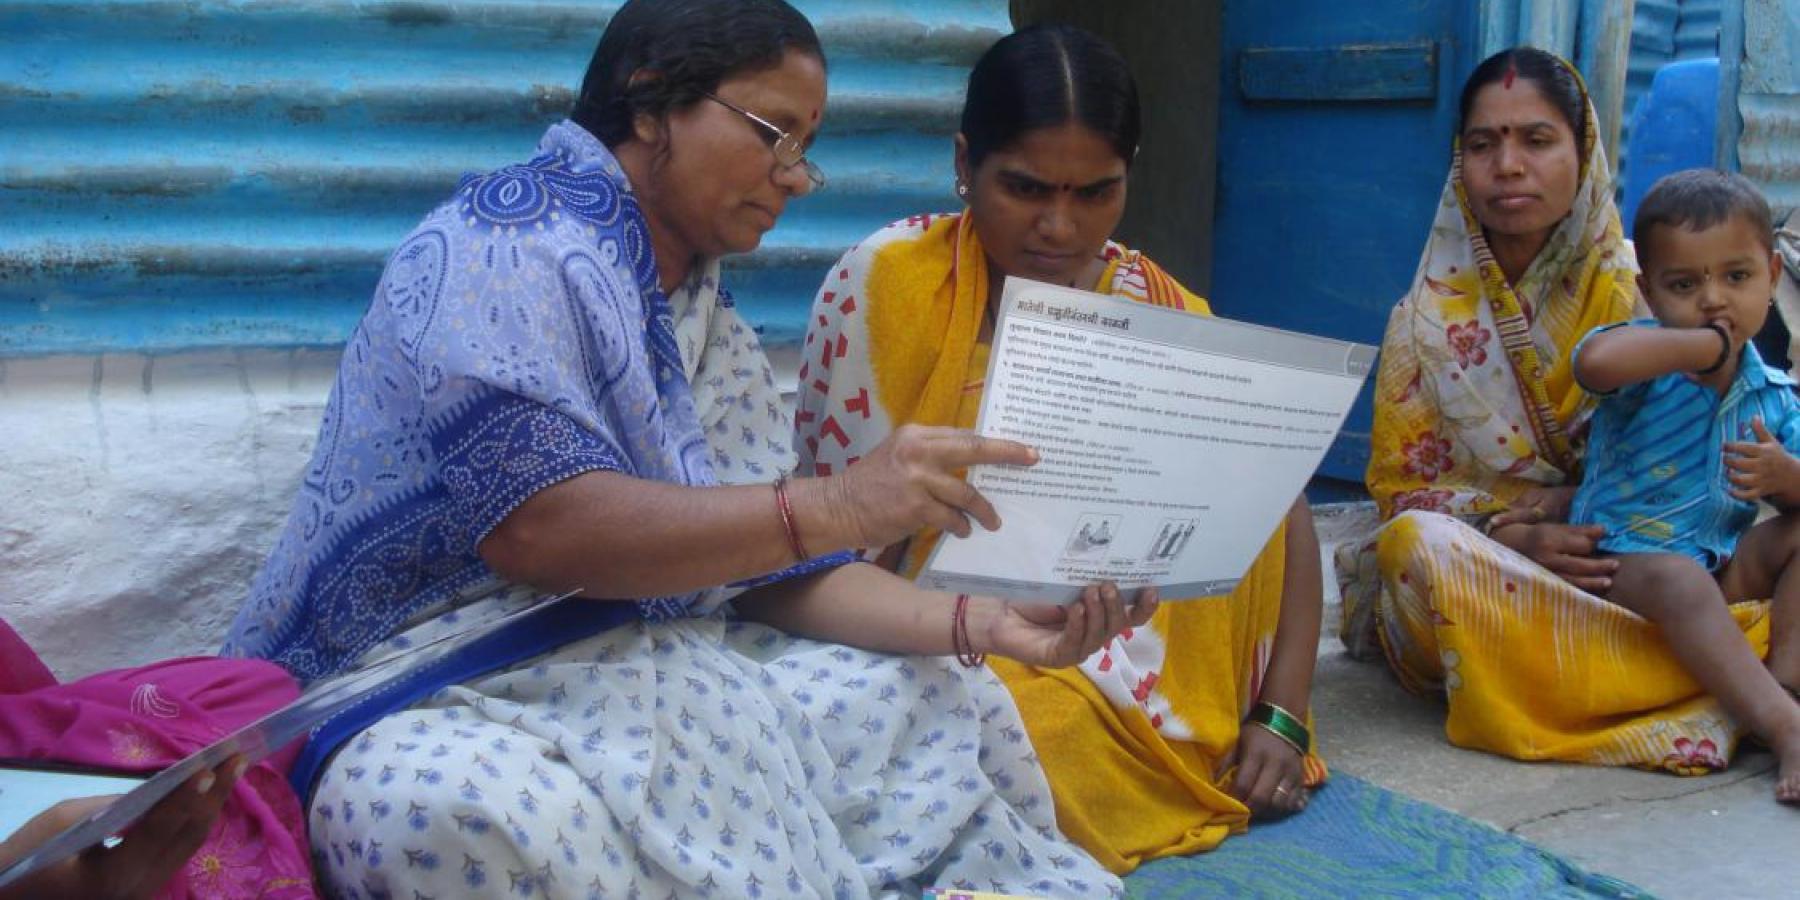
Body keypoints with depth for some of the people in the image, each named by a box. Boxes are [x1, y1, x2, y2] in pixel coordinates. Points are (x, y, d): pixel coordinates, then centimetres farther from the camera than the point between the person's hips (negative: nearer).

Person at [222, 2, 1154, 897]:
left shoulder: (713, 329, 13)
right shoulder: (506, 242, -13)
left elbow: (767, 573, 9)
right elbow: (536, 531, -25)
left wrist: (982, 624, -6)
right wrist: (840, 506, -30)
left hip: (644, 675, 8)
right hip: (429, 708, -7)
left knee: (944, 703, -5)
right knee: (482, 809, -40)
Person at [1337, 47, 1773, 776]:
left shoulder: (1637, 293, 2)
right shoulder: (1428, 316, 2)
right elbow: (1401, 485, 0)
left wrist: (1577, 504, -15)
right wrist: (1505, 537, -20)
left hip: (1613, 561, -1)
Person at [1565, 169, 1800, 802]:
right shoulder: (1648, 359, -11)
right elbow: (1594, 362, -38)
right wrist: (1709, 345, -26)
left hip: (1726, 565, 6)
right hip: (1627, 560, -6)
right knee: (1679, 580, -37)